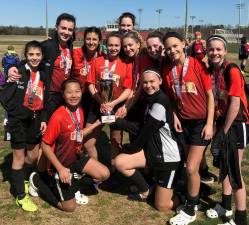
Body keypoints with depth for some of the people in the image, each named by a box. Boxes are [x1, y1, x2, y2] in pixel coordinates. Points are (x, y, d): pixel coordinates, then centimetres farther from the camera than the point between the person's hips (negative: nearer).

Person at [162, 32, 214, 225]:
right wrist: (175, 117, -4)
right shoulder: (167, 70, 0)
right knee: (191, 166, 12)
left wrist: (209, 123, -12)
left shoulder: (198, 65, -13)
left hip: (201, 122, -4)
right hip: (183, 122, 4)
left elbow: (209, 95, -9)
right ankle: (195, 198, 34)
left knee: (191, 168, -5)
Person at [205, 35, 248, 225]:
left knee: (234, 170, -5)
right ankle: (226, 206, 35)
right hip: (222, 121, 7)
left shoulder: (232, 71, -19)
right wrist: (218, 127, 3)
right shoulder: (210, 71, 2)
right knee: (224, 165, 18)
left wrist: (224, 131, -16)